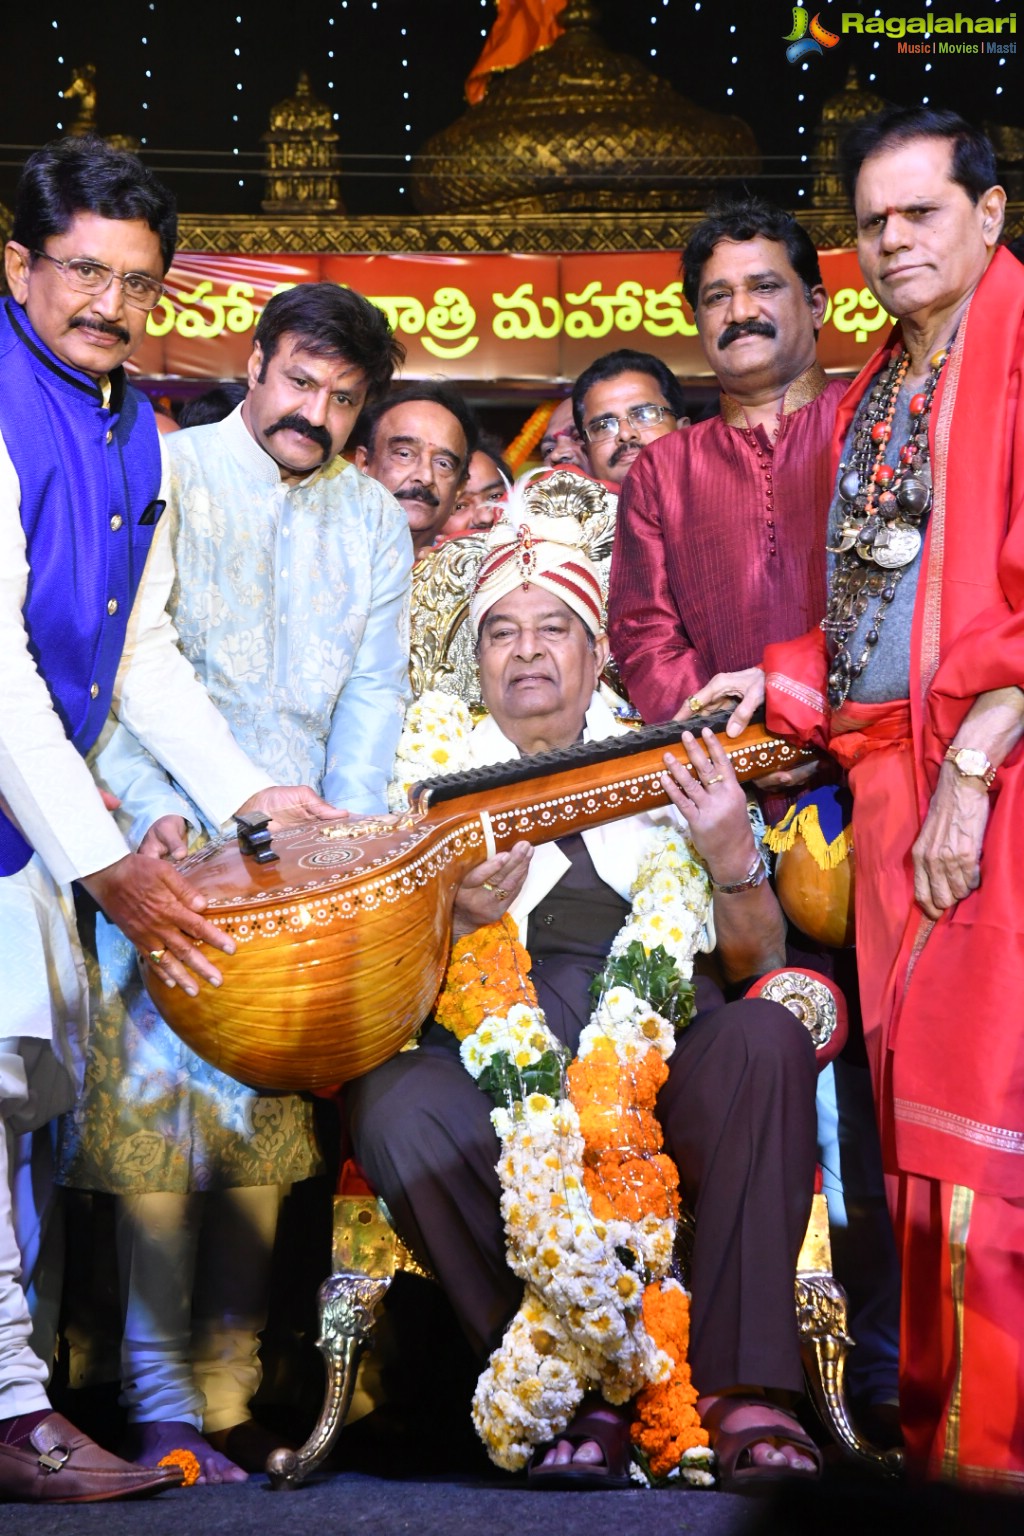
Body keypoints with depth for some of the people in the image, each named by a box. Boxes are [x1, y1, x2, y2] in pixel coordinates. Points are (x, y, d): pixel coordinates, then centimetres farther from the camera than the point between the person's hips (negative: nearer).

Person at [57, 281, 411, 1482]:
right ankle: (160, 1404, -8)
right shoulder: (162, 479, 3)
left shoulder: (375, 522, 16)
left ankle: (228, 1393, 7)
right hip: (164, 846, -4)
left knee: (266, 1110, 1)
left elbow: (375, 690, 10)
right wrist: (150, 807, -18)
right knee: (160, 1088, -12)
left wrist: (346, 829, -5)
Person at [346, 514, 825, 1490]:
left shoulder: (665, 774, 17)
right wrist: (461, 921, -15)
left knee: (765, 1038, -30)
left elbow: (756, 964, 9)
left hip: (661, 1056, 1)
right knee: (391, 1099, -31)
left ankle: (738, 1385, -26)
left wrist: (731, 861, -12)